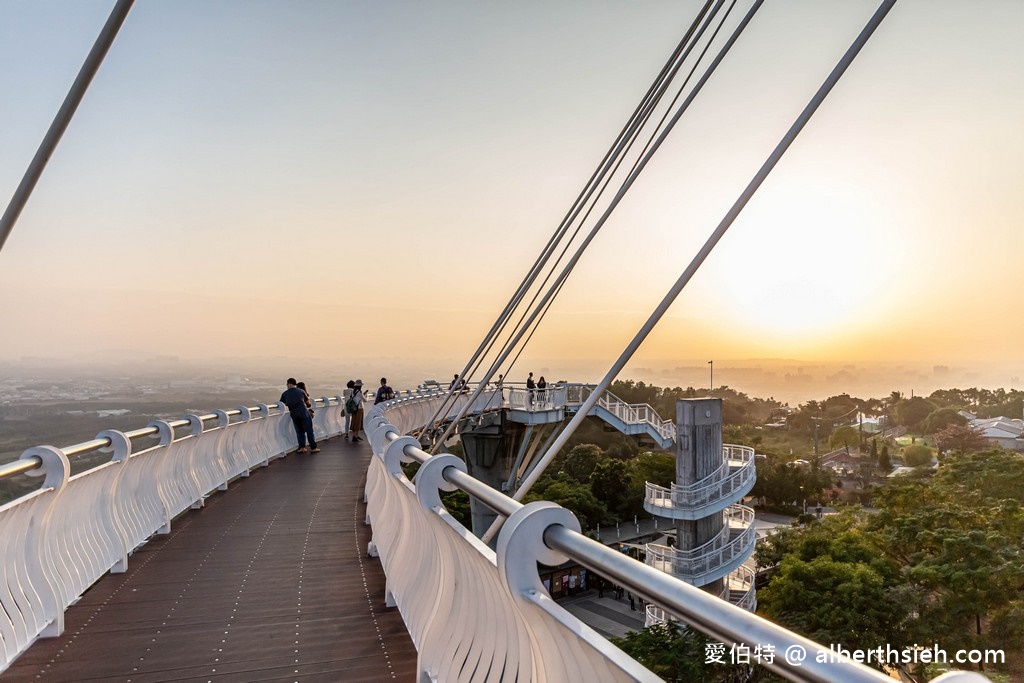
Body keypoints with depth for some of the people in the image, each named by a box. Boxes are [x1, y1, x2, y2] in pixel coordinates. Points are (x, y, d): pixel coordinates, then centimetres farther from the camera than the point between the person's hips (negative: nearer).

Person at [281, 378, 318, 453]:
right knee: (309, 430, 3)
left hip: (293, 414, 2)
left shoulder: (285, 394, 14)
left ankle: (302, 447, 8)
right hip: (303, 411, -2)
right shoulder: (301, 391, 13)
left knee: (299, 430, 16)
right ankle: (313, 448, 3)